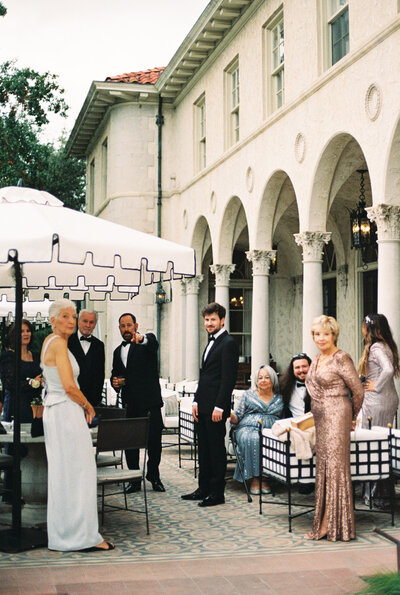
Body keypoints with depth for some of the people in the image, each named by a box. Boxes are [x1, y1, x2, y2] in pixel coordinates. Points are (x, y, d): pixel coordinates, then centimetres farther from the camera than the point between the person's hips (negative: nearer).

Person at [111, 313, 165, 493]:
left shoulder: (147, 342, 0)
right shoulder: (118, 351, 18)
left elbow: (153, 343, -25)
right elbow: (115, 375, 26)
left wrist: (141, 338, -49)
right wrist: (115, 382, 0)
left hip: (149, 401, -5)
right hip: (129, 404, 5)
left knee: (154, 440, -3)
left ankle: (154, 476, 15)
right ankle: (134, 480, 15)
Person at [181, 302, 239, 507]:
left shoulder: (228, 343, -10)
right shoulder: (211, 343, 18)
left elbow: (229, 377, -16)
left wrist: (219, 407, -19)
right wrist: (196, 401, 13)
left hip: (216, 407, -9)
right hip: (203, 406, 9)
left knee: (217, 448, -2)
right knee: (204, 448, 14)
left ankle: (217, 493, 5)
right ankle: (204, 488, 22)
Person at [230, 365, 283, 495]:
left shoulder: (279, 399, 19)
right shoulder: (248, 395, 18)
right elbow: (238, 418, 14)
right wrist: (230, 415, -7)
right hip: (248, 428, 0)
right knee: (251, 439, -36)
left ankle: (263, 478, -26)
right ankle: (254, 478, -30)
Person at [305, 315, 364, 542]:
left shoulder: (341, 358, -11)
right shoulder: (317, 360, 14)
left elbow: (358, 391, -8)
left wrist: (352, 418, 4)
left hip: (336, 418, -8)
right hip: (321, 420, 8)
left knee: (334, 468, -4)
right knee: (324, 468, 8)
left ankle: (329, 524, 1)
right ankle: (325, 523, 14)